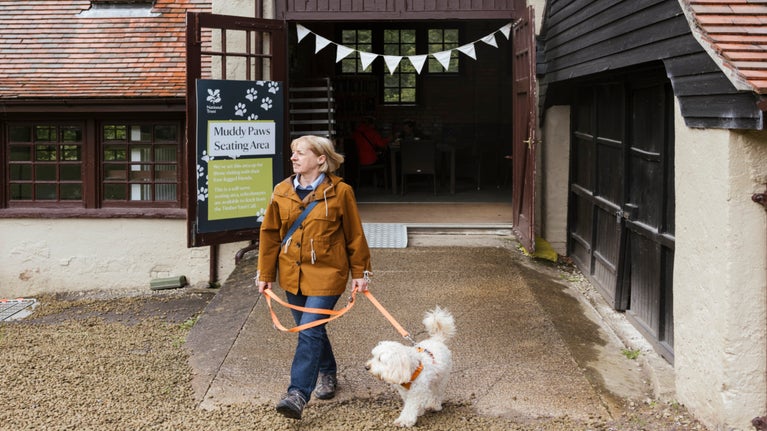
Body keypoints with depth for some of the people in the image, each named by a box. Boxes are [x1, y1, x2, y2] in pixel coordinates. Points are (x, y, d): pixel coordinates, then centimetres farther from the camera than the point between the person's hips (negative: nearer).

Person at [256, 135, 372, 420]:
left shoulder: (339, 192, -8)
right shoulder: (282, 192, 2)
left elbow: (355, 235, -2)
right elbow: (270, 234, 7)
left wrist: (360, 273, 0)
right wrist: (265, 275, 8)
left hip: (326, 274, -5)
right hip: (292, 275, 5)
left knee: (310, 332, -13)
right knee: (310, 329, 17)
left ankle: (298, 394, -14)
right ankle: (327, 373, 39)